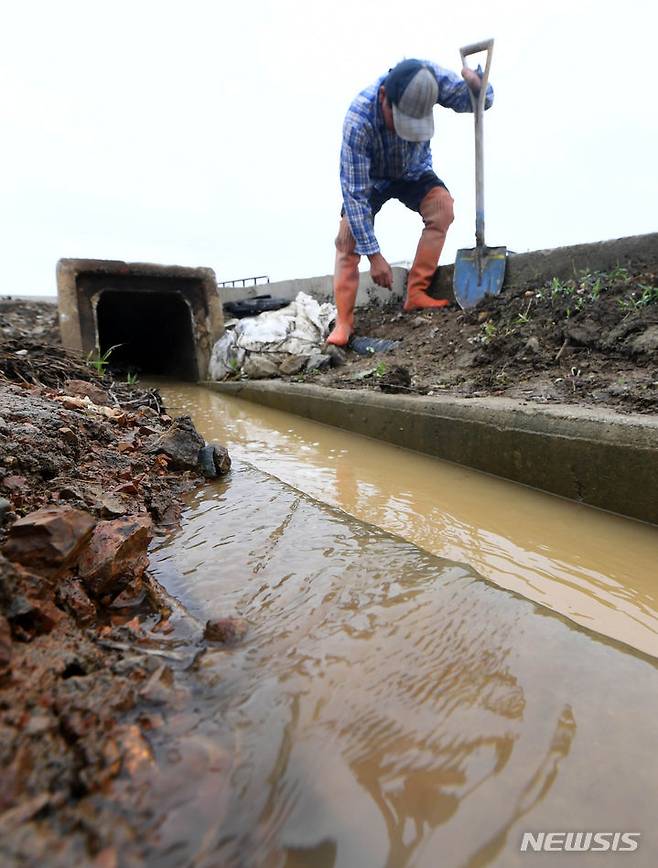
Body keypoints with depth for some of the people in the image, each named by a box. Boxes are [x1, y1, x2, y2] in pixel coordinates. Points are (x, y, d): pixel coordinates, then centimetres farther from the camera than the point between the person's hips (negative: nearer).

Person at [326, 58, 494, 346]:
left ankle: (416, 294, -18)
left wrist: (477, 84, -41)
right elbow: (356, 193, -35)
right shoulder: (358, 121, -38)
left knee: (443, 205, -24)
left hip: (414, 172, 3)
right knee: (349, 237, -20)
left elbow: (480, 101, -15)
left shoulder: (429, 76, -29)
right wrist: (374, 255, -36)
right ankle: (343, 323, -13)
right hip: (370, 178, -2)